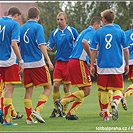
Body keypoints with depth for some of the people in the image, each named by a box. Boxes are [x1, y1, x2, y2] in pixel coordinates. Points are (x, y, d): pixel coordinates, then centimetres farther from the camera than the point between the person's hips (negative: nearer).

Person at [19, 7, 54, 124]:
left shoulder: (21, 28, 10)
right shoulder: (38, 27, -6)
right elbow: (41, 45, -16)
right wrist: (48, 60, -17)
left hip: (26, 64, 5)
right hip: (38, 63, -5)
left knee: (28, 90, 9)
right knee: (48, 87, 5)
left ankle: (29, 117, 5)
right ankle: (37, 111, -10)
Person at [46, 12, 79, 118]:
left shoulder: (72, 31, -1)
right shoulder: (54, 33, 8)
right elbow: (50, 47, 6)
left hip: (69, 62, -3)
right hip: (59, 62, 3)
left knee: (66, 87, 0)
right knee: (56, 85, -6)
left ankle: (64, 110, 8)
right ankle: (56, 108, 10)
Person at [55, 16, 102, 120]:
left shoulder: (85, 31, 26)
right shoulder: (92, 31, -5)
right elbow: (84, 42, -25)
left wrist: (88, 62, 25)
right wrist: (91, 56, -17)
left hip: (72, 61, 10)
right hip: (79, 62, -10)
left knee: (83, 90, 12)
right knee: (86, 90, -8)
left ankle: (71, 113, 5)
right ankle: (62, 102, -13)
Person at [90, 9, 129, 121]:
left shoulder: (98, 33, 0)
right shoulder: (120, 32, 0)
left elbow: (94, 51, 1)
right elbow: (126, 50, 3)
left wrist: (92, 65, 10)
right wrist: (127, 64, 15)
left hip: (102, 67, 1)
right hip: (117, 66, -1)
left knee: (104, 91, 12)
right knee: (118, 90, 7)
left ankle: (105, 114, 15)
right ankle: (114, 103, -24)